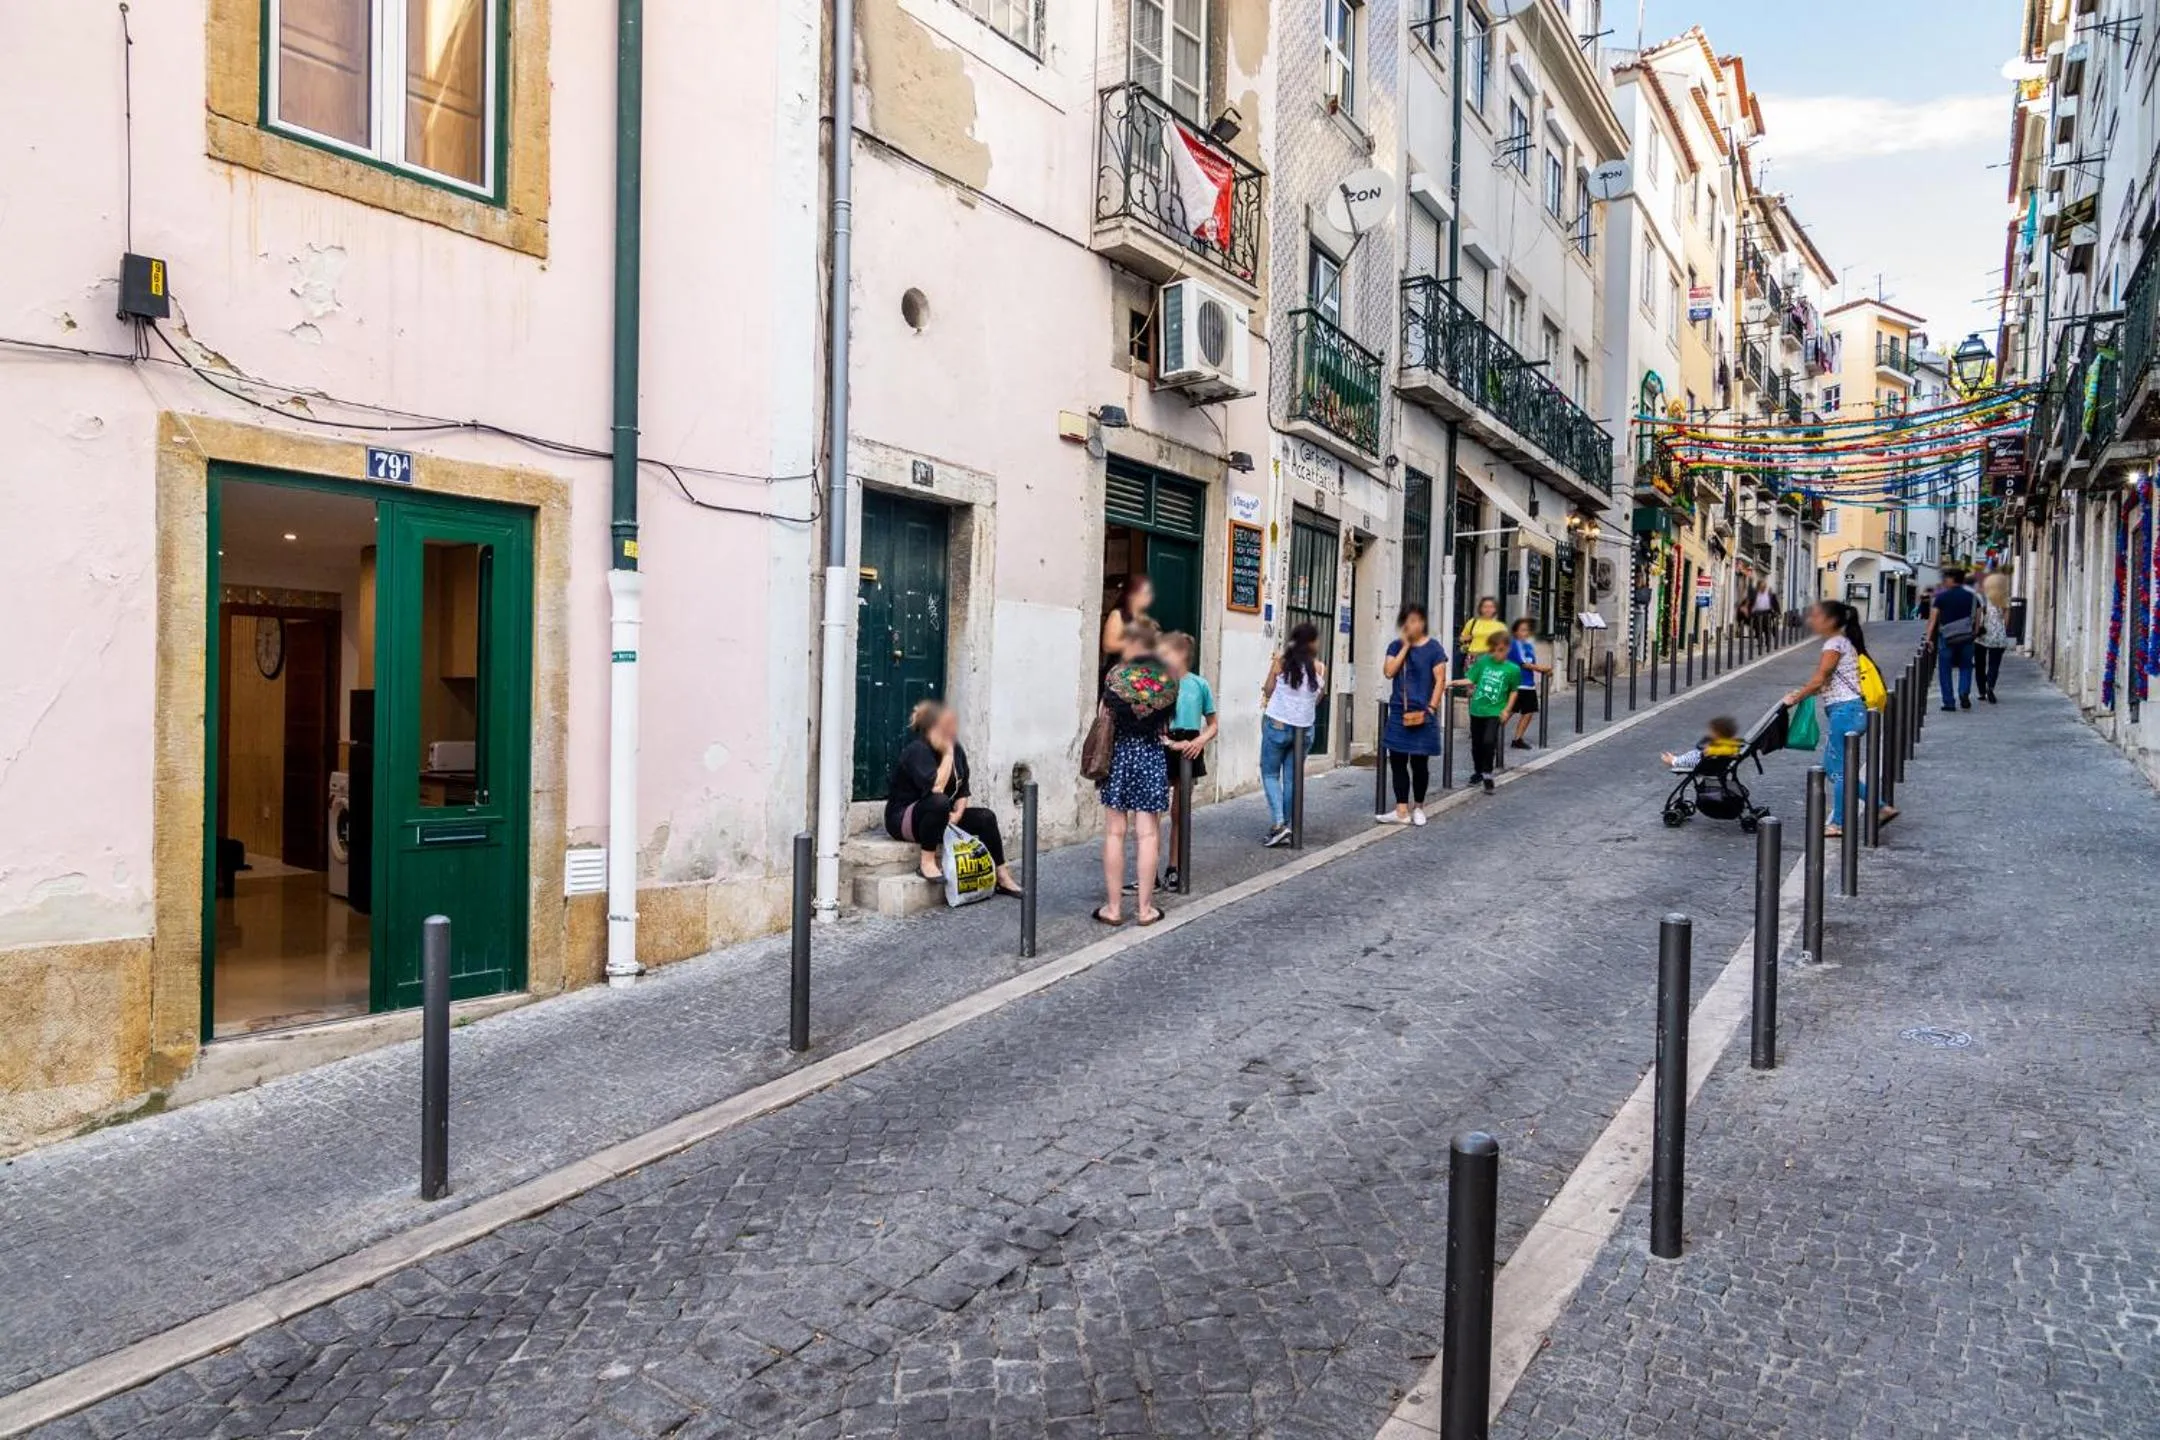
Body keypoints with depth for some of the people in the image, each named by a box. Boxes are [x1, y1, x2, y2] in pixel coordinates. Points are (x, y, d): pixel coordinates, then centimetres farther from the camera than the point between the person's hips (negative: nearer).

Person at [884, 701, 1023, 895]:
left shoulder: (957, 750, 3)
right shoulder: (917, 751, -21)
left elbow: (963, 790, 6)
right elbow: (936, 788, -34)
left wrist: (958, 813, -13)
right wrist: (948, 754, -26)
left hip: (940, 814, 8)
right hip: (903, 819, -8)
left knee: (985, 817, -5)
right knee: (939, 802, -38)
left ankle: (1002, 878, 3)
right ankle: (928, 863, -26)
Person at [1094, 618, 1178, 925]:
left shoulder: (1116, 674, -7)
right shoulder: (1168, 679, 1)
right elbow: (1167, 725, 7)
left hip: (1119, 753, -2)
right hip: (1152, 755, 2)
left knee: (1114, 833, 5)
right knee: (1148, 834, 5)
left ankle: (1114, 907, 8)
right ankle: (1145, 908, 9)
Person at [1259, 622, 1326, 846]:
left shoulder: (1281, 661, -7)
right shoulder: (1319, 668, -3)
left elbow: (1267, 691, 1)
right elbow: (1319, 698, 6)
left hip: (1277, 724, -2)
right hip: (1304, 729, 2)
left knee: (1270, 773, 9)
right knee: (1291, 778, 11)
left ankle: (1278, 823, -7)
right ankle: (1287, 829, 12)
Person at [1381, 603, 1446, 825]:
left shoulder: (1433, 647, -4)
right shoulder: (1396, 646, 7)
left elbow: (1439, 681, -6)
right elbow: (1388, 672, -7)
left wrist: (1431, 709, -15)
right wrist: (1405, 646, -8)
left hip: (1422, 713, -3)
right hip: (1399, 712, 3)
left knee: (1419, 763, 4)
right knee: (1397, 761, 1)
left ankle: (1417, 807, 20)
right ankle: (1402, 810, 6)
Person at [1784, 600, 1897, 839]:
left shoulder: (1835, 644, -11)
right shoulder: (1842, 642, 18)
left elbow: (1819, 679, -16)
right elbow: (1827, 683, 18)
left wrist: (1795, 698, -7)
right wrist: (1800, 694, 11)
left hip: (1845, 710, -10)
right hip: (1844, 710, 10)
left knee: (1837, 768, -1)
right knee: (1833, 767, 13)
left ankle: (1838, 823, 6)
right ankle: (1882, 807, 16)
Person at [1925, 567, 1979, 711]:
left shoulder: (1941, 597, -3)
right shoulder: (1972, 597, 7)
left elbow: (1932, 619, -7)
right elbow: (1978, 619, 6)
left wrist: (1928, 638, -7)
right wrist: (1975, 635, 13)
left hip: (1946, 638, -2)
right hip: (1966, 638, 3)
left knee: (1945, 670, 6)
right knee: (1965, 667, 17)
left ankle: (1949, 702, 4)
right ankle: (1964, 693, -6)